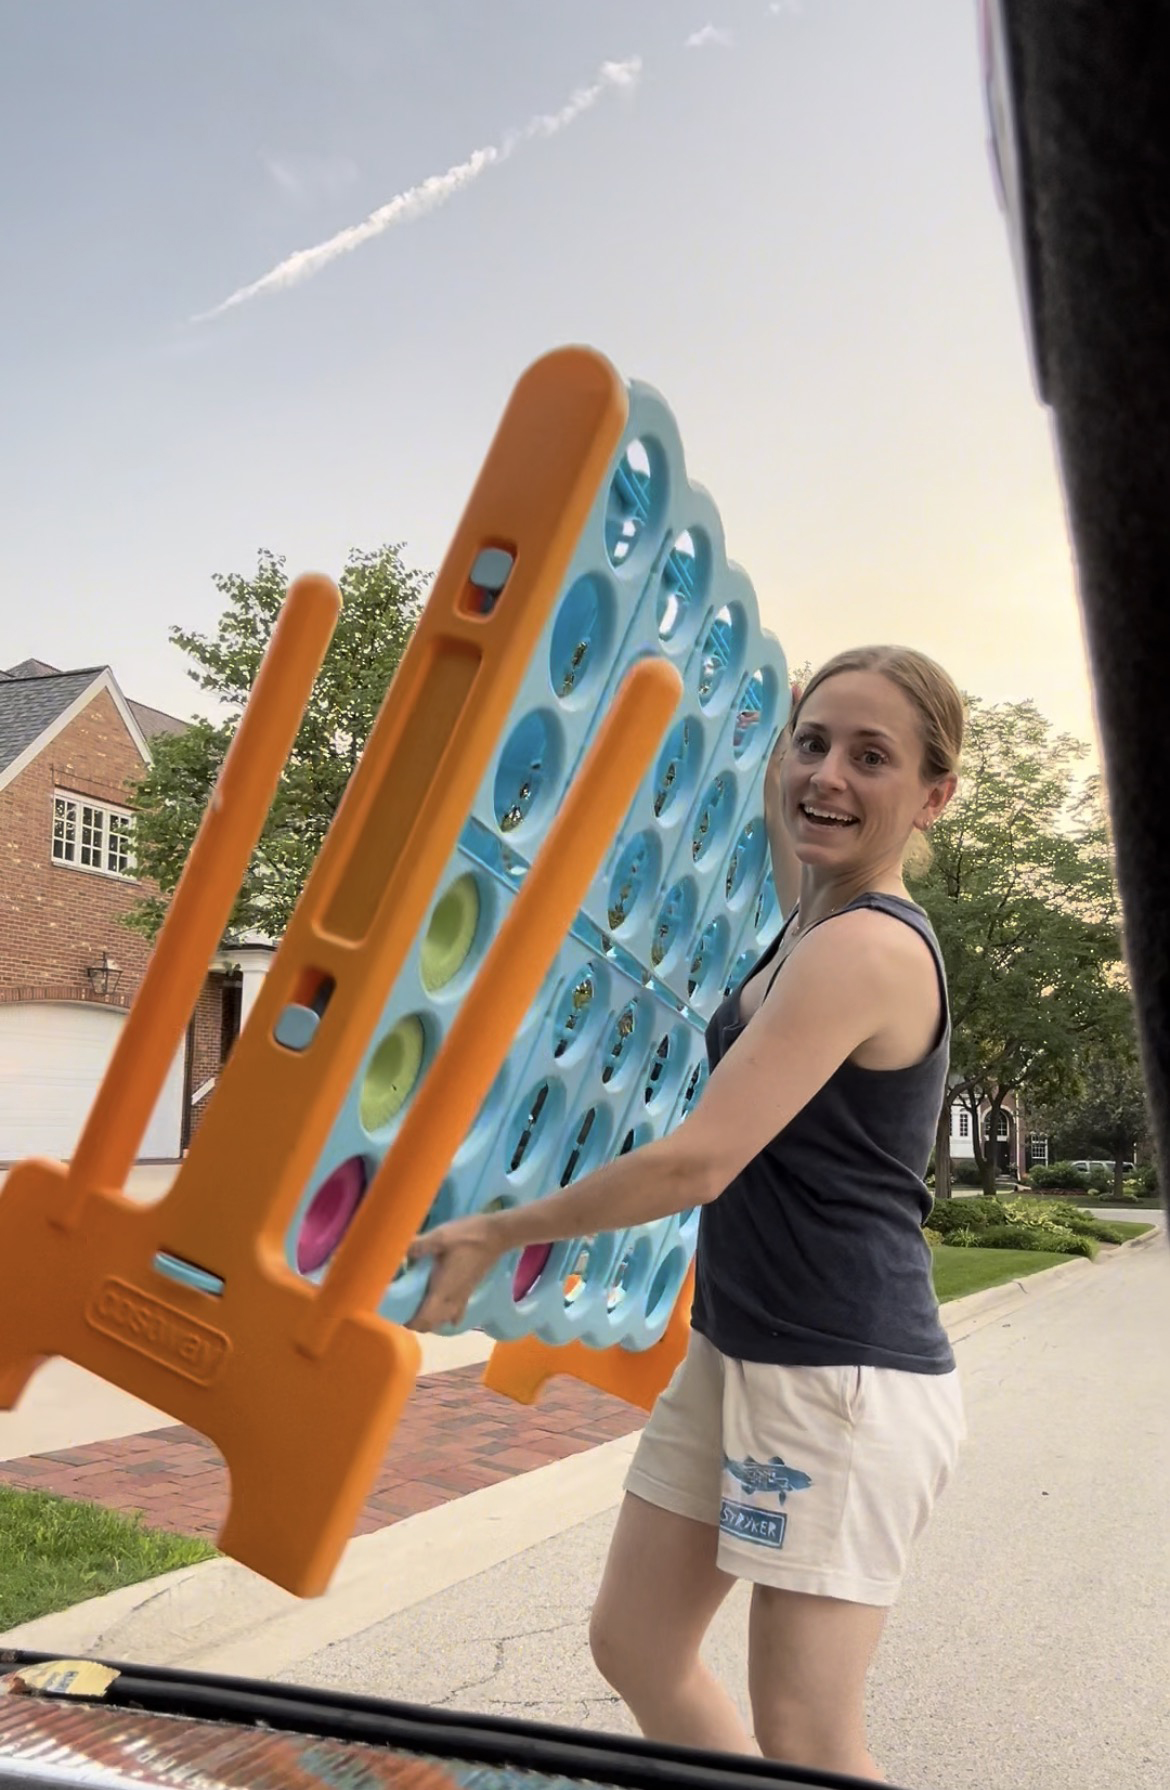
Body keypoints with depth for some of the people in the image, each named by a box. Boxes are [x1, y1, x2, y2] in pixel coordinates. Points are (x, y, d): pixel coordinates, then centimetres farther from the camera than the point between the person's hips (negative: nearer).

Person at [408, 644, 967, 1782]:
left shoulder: (866, 947, -20)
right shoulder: (809, 929, 7)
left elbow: (696, 1165, -23)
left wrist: (493, 1234, -12)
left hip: (844, 1379, -9)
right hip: (737, 1349, 10)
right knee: (633, 1645, 17)